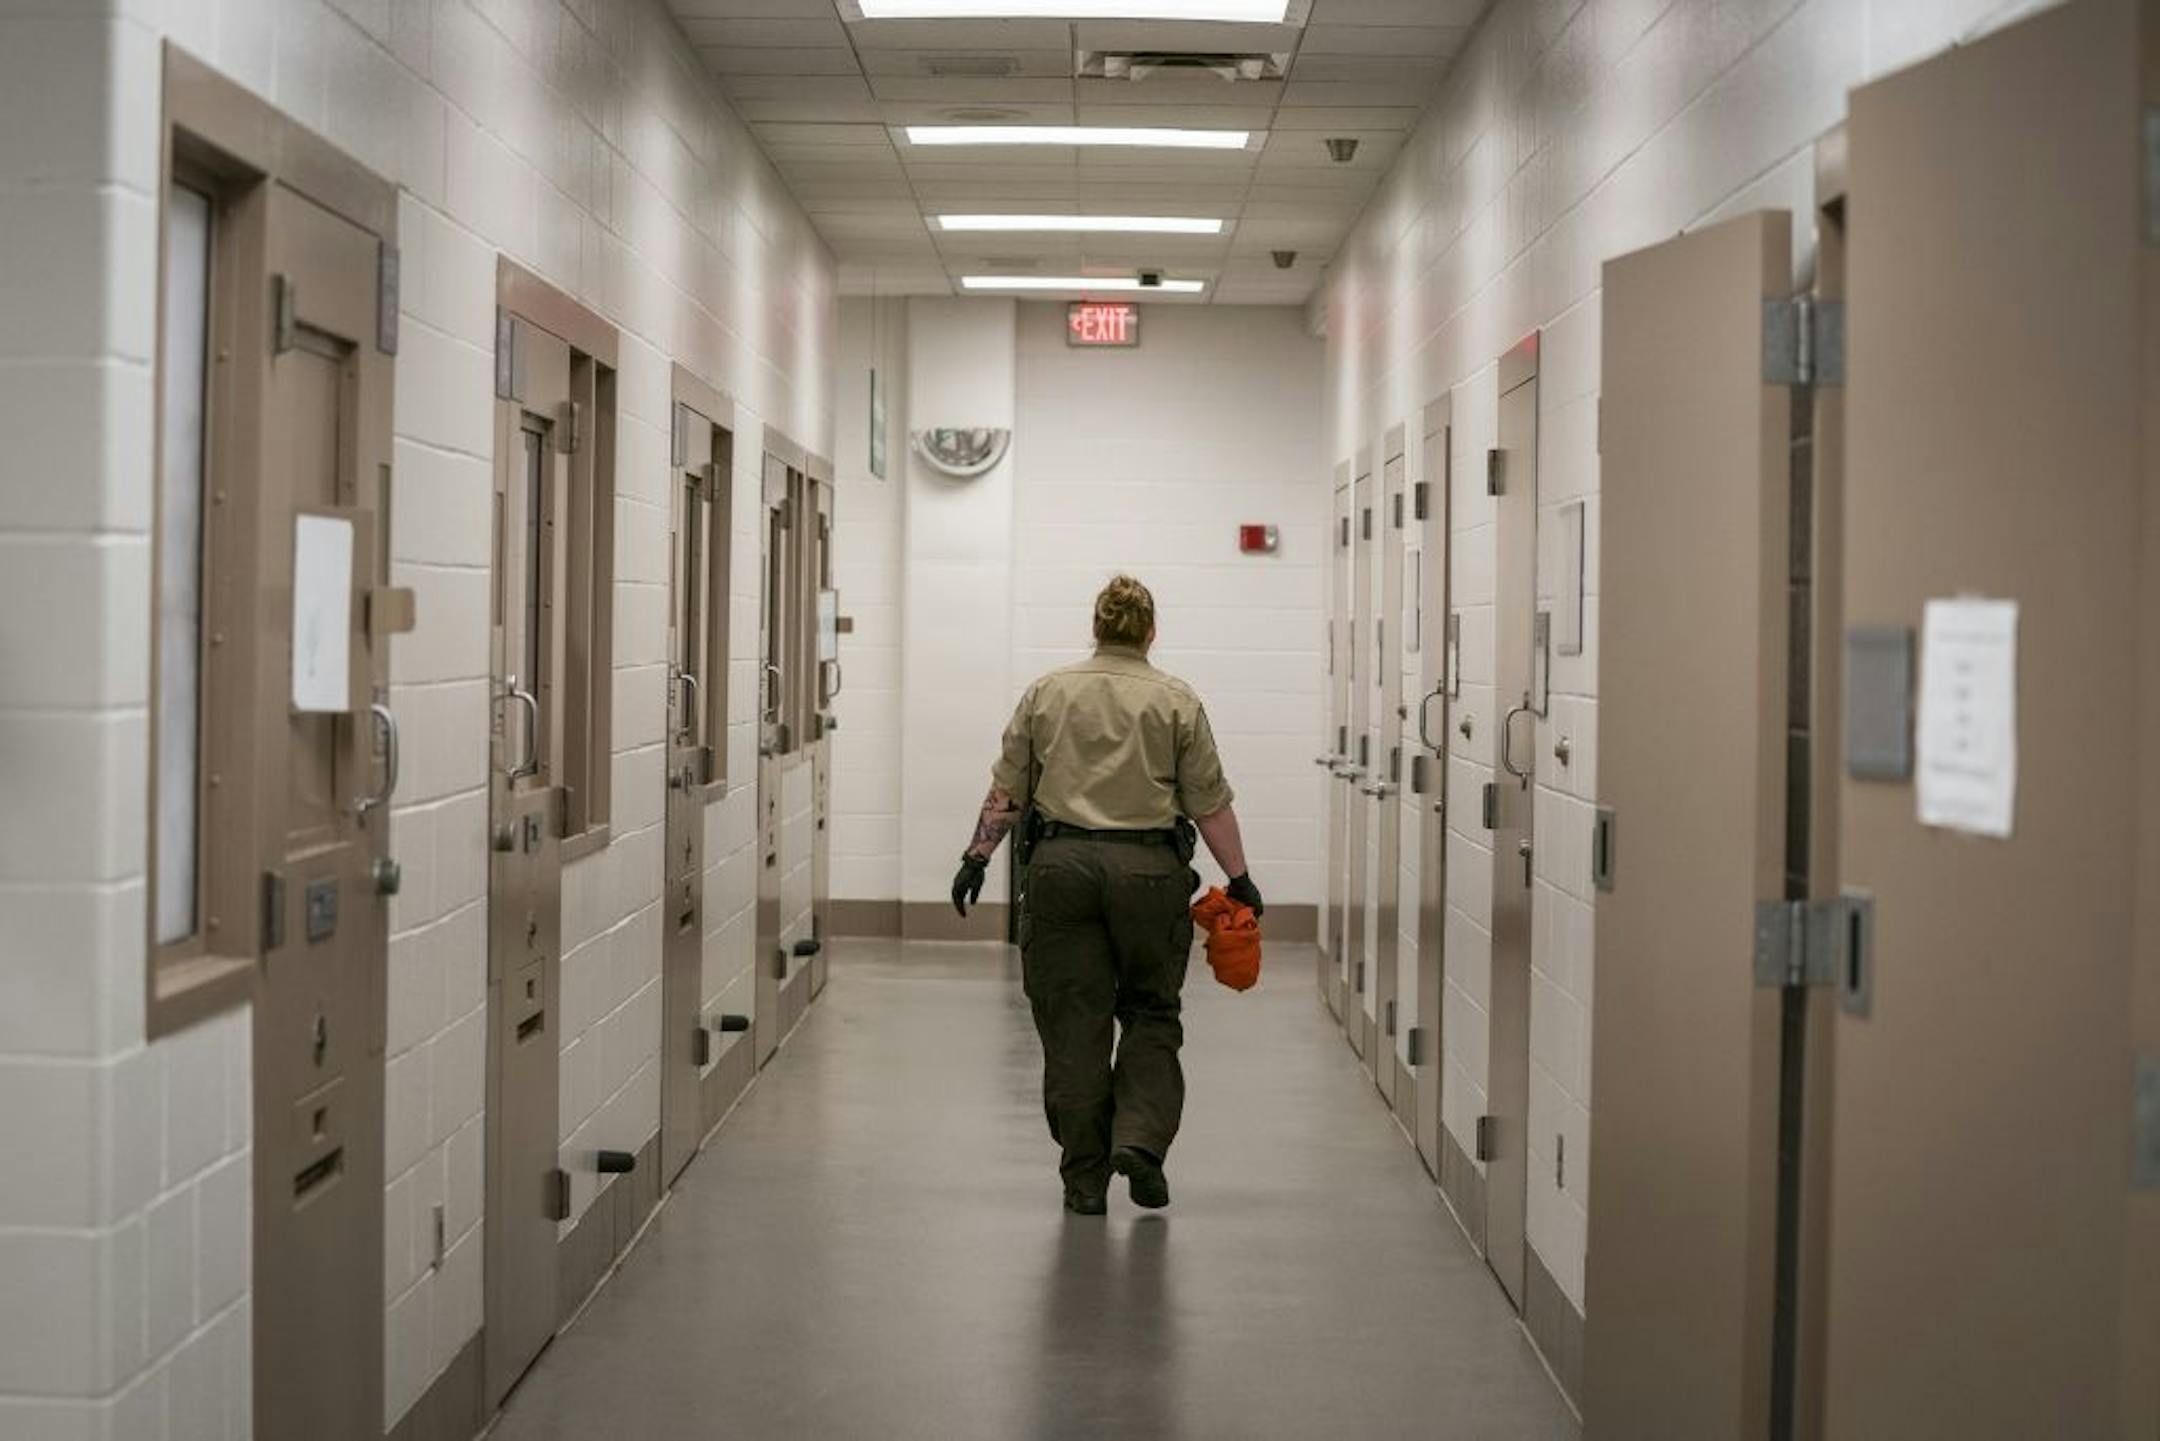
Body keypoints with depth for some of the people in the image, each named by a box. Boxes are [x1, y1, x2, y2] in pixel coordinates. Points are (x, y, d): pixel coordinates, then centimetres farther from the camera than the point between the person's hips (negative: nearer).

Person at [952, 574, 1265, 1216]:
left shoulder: (1046, 692, 5)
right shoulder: (1177, 701, 0)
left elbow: (1006, 790, 5)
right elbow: (1210, 803, -2)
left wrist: (977, 856, 12)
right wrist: (1239, 878, 5)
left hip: (1062, 868, 1)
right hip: (1149, 872, -1)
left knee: (1074, 1026, 4)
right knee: (1150, 1012, 13)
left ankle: (1085, 1179, 6)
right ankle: (1140, 1139, -4)